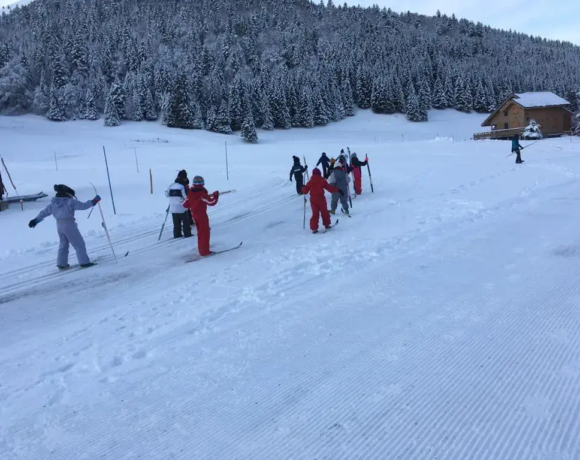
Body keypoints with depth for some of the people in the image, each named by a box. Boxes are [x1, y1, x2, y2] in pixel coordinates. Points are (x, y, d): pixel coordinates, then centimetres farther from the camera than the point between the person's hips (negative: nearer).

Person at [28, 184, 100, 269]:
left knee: (63, 245, 20)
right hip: (69, 225, -7)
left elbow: (44, 212, 15)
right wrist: (93, 202, -6)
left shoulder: (53, 204, 9)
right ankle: (84, 262, 0)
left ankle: (62, 264, 24)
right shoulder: (70, 202, -11)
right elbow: (83, 206, -13)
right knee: (79, 244, 1)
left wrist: (35, 220, 24)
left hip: (59, 226, 7)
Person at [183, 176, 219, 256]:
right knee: (205, 232, 2)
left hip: (194, 215, 7)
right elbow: (211, 202, -20)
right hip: (202, 215, -7)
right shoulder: (202, 193, -20)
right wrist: (215, 195, -5)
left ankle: (201, 250, 27)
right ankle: (204, 251, 2)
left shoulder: (190, 193, 0)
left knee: (200, 232, 19)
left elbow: (185, 205, 4)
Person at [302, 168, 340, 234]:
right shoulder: (322, 181, -4)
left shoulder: (310, 182, 3)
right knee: (324, 212, 15)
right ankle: (326, 224, 24)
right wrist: (337, 190, 0)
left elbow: (305, 191, 6)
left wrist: (303, 188, 28)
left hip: (313, 199, 2)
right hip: (321, 199, -2)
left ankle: (314, 228, -3)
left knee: (315, 213, 5)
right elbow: (329, 187, -6)